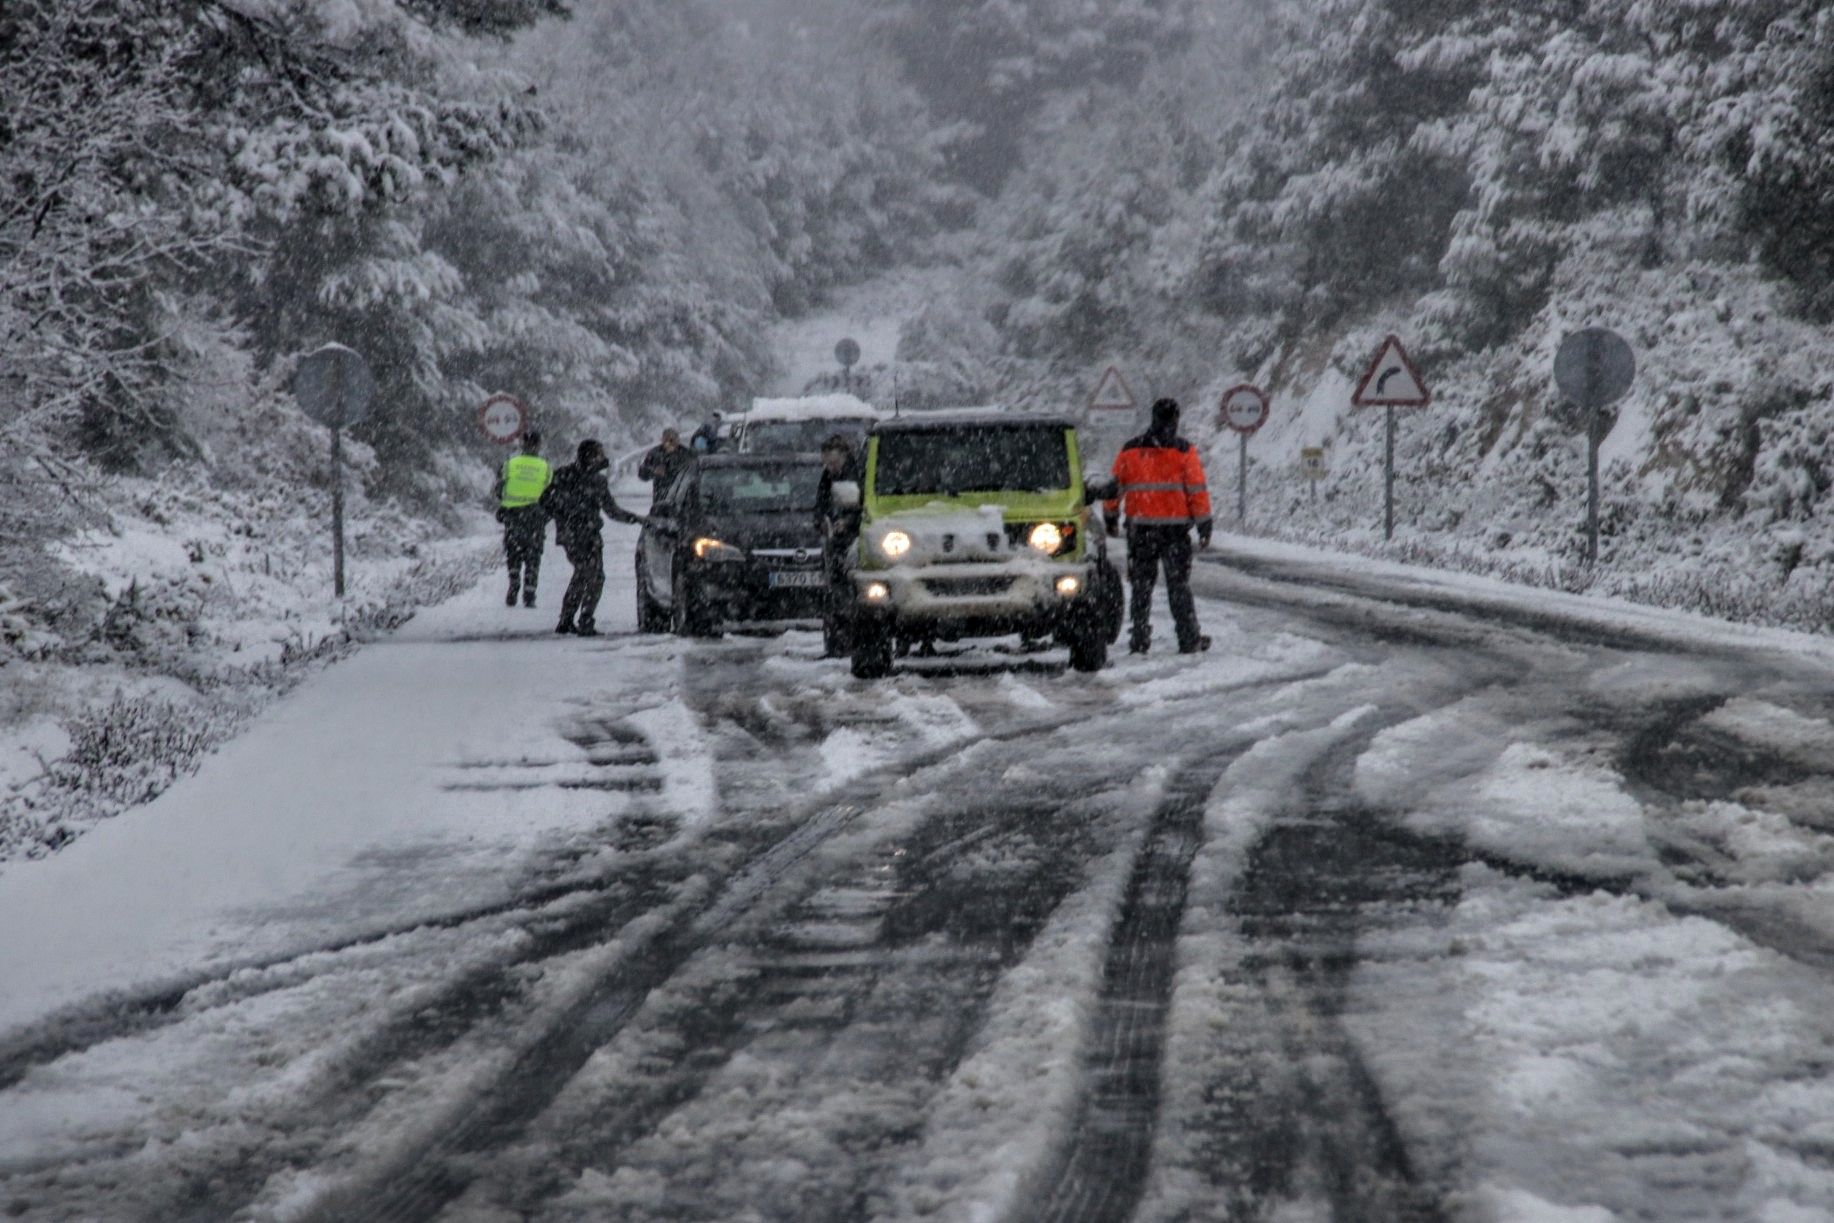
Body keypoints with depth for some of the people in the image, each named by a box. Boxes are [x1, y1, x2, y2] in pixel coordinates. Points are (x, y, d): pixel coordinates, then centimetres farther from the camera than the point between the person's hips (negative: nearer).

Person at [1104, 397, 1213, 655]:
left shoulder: (1130, 450, 4)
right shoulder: (1184, 451, -4)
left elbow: (1115, 486, 8)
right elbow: (1197, 490, -6)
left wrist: (1110, 517, 20)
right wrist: (1204, 524, -1)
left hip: (1140, 526, 2)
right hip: (1175, 526, -2)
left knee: (1141, 584, 9)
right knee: (1178, 584, 6)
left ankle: (1139, 639, 6)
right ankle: (1189, 639, 5)